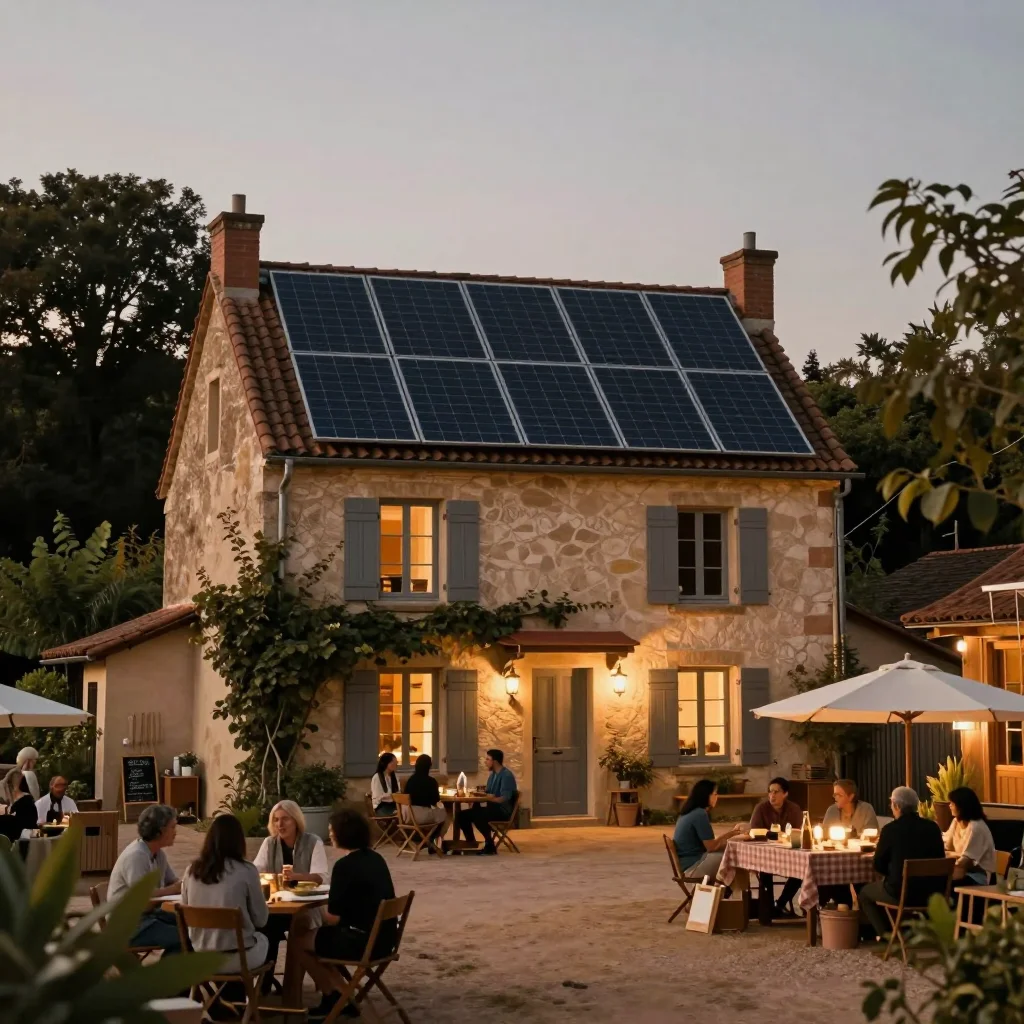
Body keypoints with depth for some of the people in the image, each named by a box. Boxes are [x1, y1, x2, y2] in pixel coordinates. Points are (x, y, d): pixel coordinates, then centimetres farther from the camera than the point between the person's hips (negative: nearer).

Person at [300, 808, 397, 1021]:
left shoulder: (344, 865, -18)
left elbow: (333, 918, -16)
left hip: (363, 942, -8)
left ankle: (333, 998, 20)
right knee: (321, 935, 26)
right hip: (384, 938, 8)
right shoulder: (376, 858, 7)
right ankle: (339, 996, 25)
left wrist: (317, 913, 6)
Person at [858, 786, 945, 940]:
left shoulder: (891, 829, -12)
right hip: (932, 894, 5)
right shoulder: (933, 827, 0)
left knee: (865, 893, 22)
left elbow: (879, 866, -3)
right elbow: (939, 859, 11)